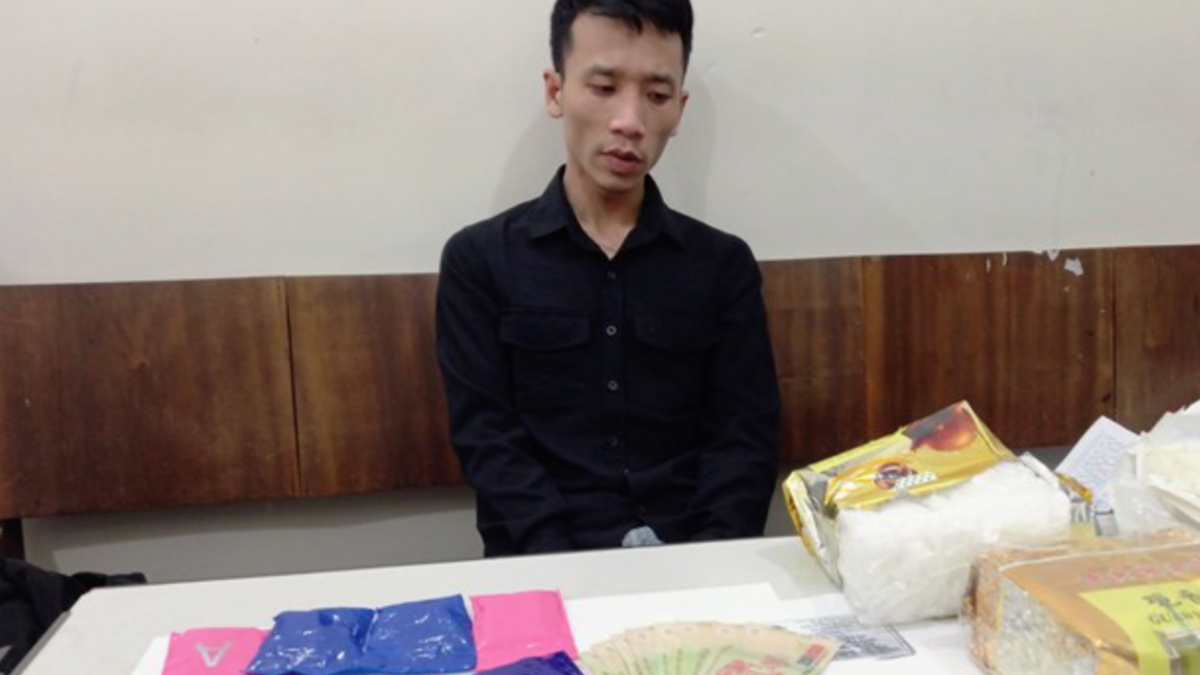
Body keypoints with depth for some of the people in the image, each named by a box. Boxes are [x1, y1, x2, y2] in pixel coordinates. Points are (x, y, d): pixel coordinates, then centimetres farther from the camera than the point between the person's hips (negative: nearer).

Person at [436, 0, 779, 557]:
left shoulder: (725, 264, 9)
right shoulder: (479, 260, 4)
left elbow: (747, 438, 3)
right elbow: (488, 441, -2)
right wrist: (565, 571, -16)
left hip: (692, 556, 2)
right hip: (545, 562, -1)